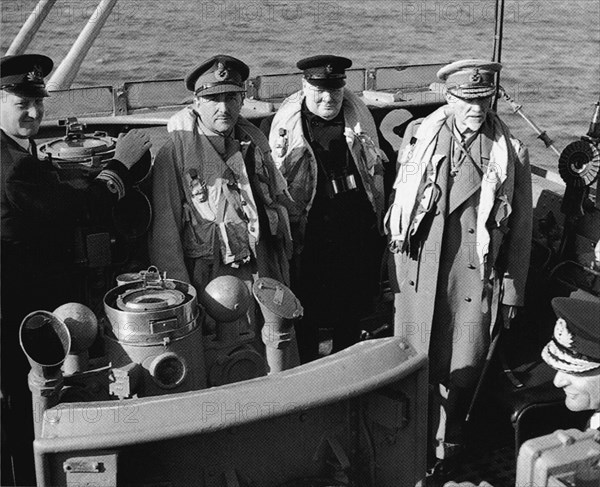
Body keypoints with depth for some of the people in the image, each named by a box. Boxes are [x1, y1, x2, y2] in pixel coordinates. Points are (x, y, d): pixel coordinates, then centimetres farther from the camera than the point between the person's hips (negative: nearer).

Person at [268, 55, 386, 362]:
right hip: (311, 227, -3)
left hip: (358, 223, 3)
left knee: (352, 305, 16)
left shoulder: (357, 112, 1)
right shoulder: (287, 119, -6)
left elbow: (377, 168, 9)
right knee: (309, 305, 5)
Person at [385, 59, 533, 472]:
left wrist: (512, 292, 4)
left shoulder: (511, 154, -1)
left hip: (476, 280, -1)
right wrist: (393, 270, 8)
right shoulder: (418, 137, 3)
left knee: (462, 370, 6)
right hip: (418, 274, 1)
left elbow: (520, 231, 3)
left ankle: (447, 447, 29)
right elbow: (399, 205, 9)